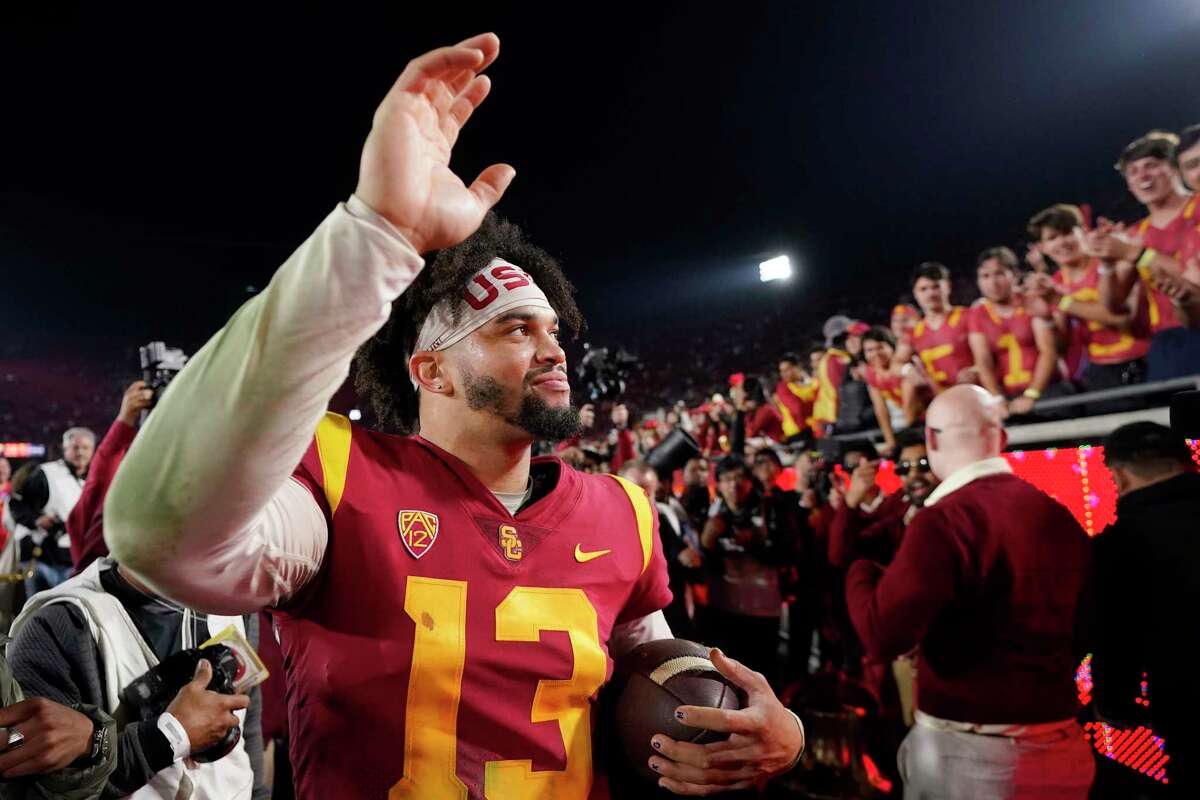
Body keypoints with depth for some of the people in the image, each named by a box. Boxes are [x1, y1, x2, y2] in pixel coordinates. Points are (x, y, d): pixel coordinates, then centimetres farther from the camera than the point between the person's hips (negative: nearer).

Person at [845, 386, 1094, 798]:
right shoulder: (1061, 516, 2)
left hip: (965, 750, -7)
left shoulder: (945, 520, -21)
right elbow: (1082, 634, 13)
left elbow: (883, 635, -24)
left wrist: (862, 570, -6)